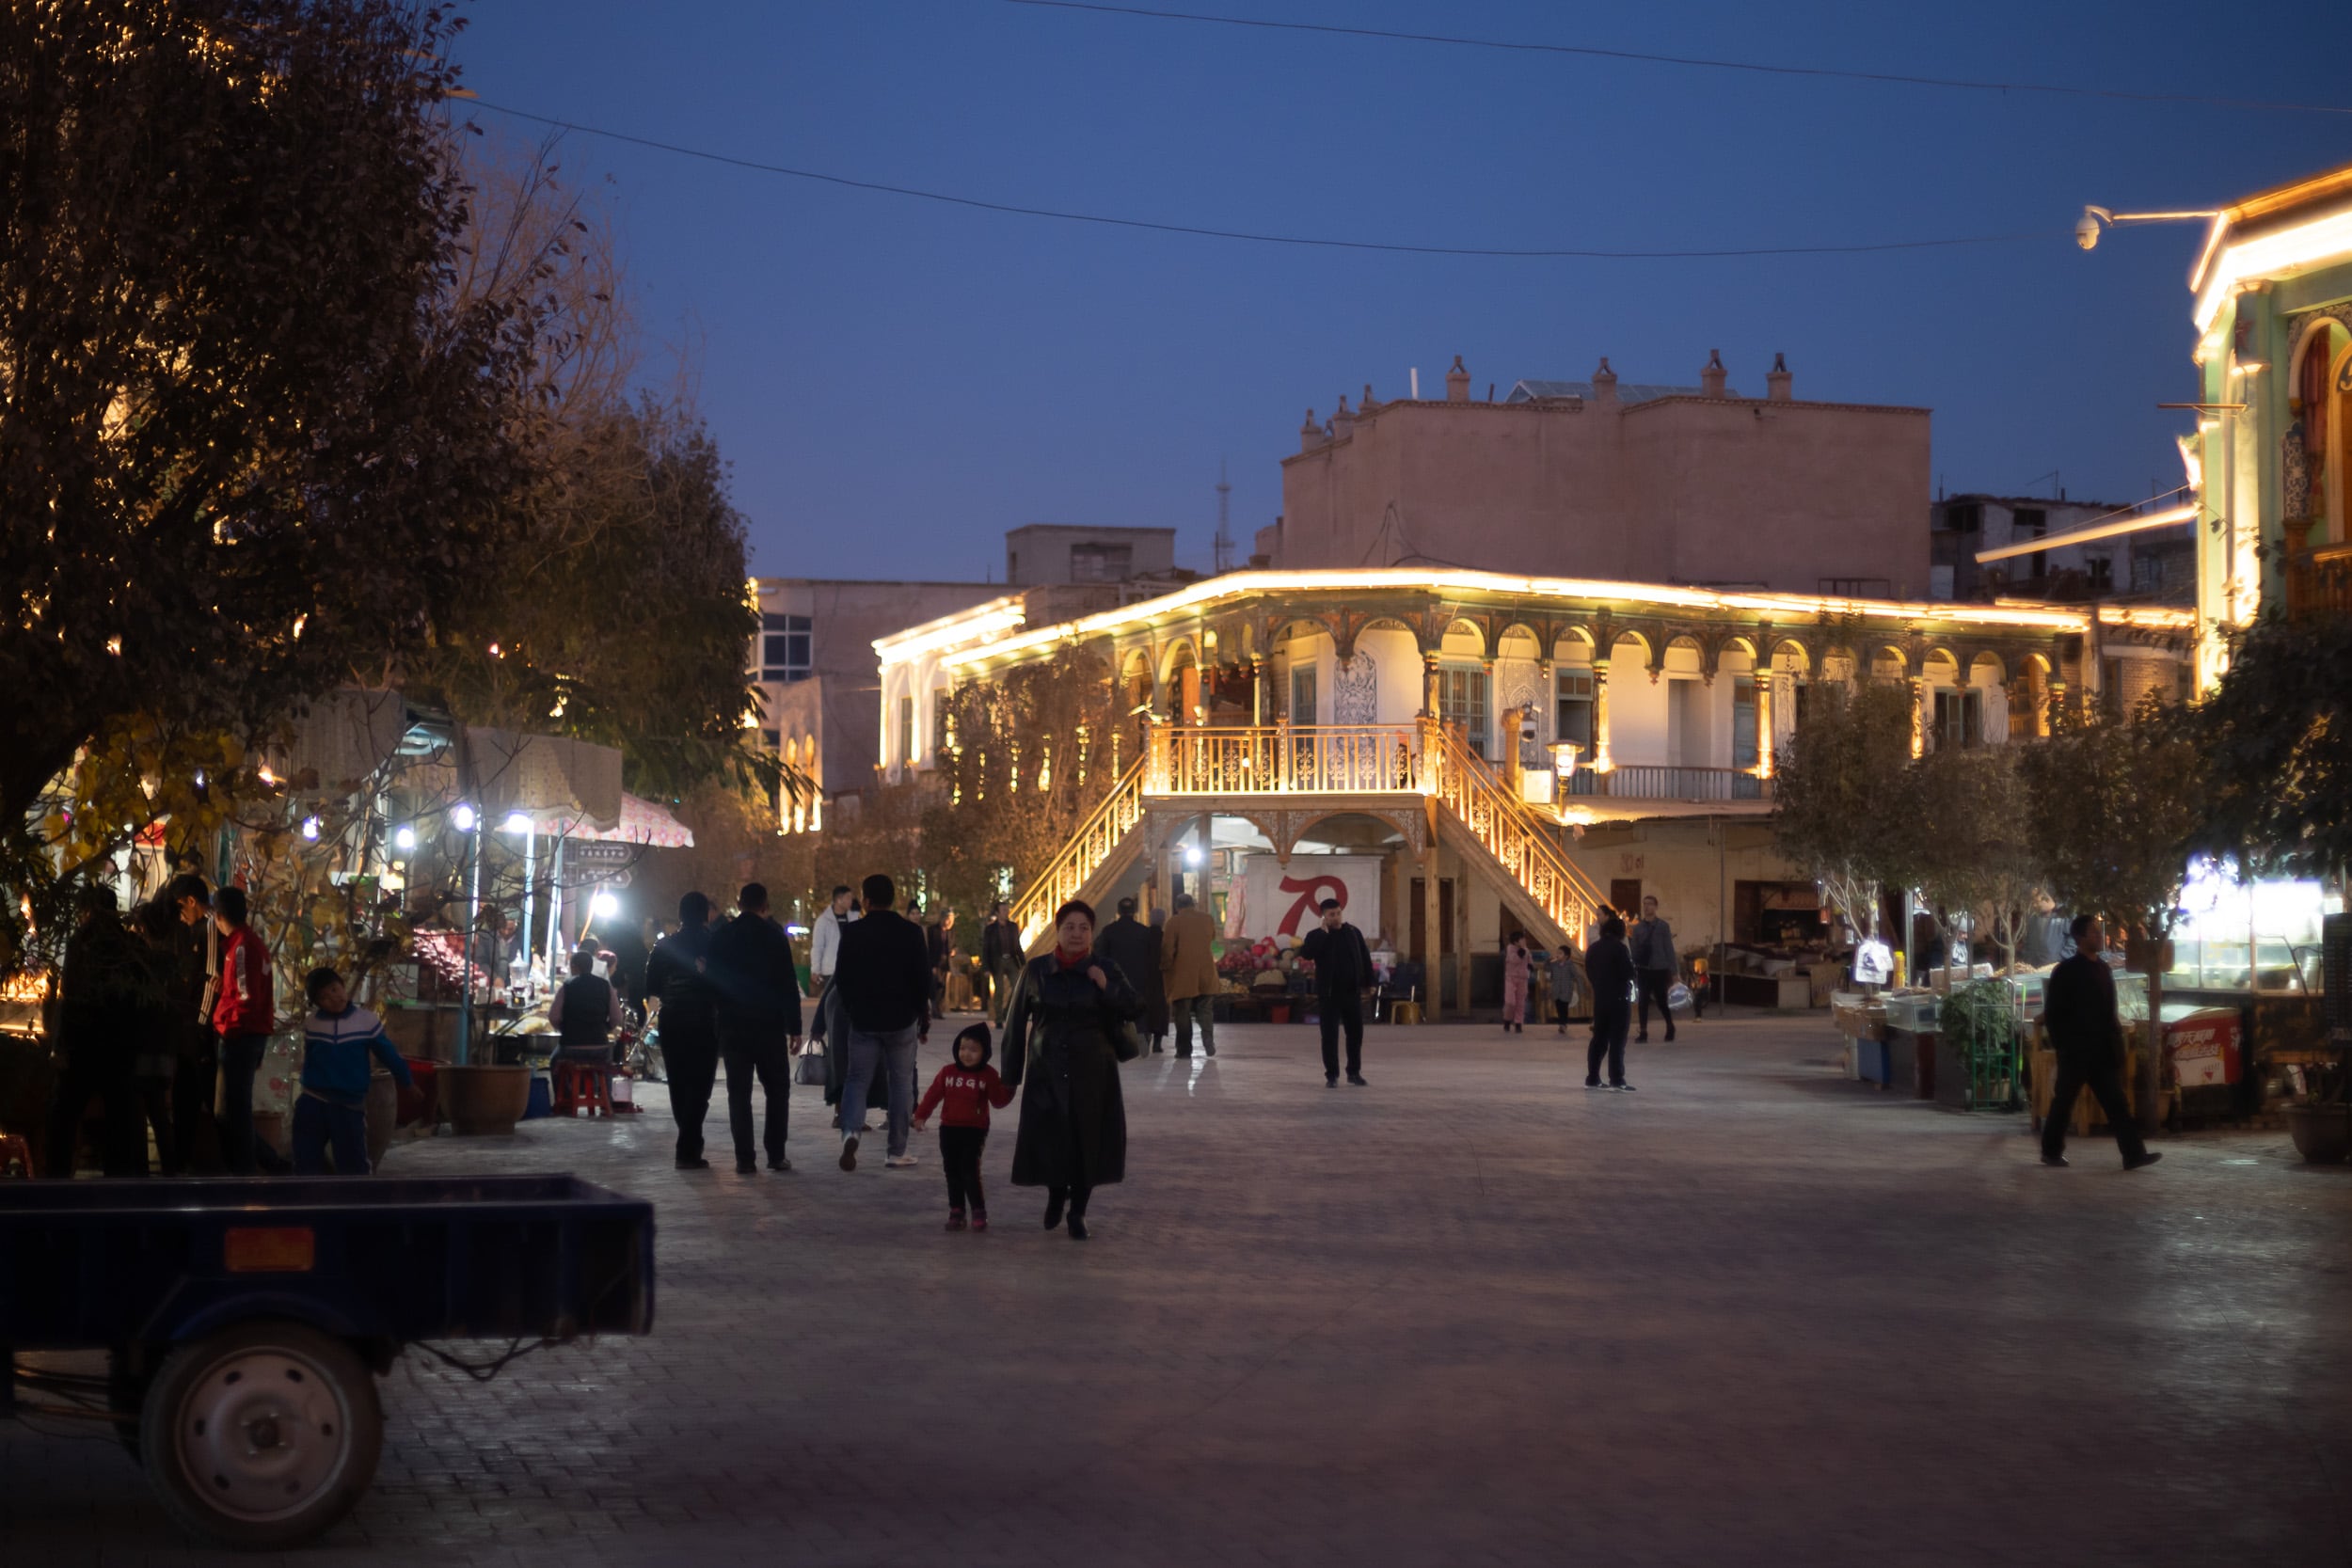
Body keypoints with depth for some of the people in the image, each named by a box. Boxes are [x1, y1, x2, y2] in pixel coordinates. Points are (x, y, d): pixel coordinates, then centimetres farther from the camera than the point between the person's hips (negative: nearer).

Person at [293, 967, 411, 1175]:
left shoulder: (366, 1020, -5)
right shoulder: (311, 1024, 2)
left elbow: (388, 1055, 2)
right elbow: (307, 1061, 15)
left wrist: (408, 1083, 7)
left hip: (350, 1105, -2)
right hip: (312, 1103, 2)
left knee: (352, 1166, 1)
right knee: (307, 1165, 5)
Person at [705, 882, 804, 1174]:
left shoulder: (721, 937, 2)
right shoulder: (774, 935, -5)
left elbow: (713, 982, 5)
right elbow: (788, 984, -6)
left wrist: (715, 1028, 12)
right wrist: (794, 1027, -2)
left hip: (732, 1027, 2)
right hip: (769, 1026, -2)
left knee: (739, 1093, 4)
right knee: (777, 1090, 10)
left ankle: (744, 1159, -1)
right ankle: (776, 1155, 4)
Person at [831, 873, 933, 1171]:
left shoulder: (852, 934, -3)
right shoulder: (911, 933, -5)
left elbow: (842, 979, 2)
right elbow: (923, 979, -4)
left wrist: (849, 1012, 16)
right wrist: (924, 1021, 5)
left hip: (864, 1020, 0)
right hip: (902, 1020, 0)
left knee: (857, 1080, 8)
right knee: (901, 1084, 8)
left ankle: (850, 1131, -18)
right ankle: (897, 1152, 8)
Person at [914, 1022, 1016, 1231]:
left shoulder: (988, 1075, -3)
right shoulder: (948, 1072, 2)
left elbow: (998, 1101, -4)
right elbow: (933, 1095, 3)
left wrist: (1007, 1088, -22)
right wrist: (921, 1115, -2)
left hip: (974, 1132, -3)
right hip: (949, 1129, 4)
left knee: (969, 1171, -11)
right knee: (952, 1172, 7)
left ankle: (979, 1212, 0)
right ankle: (956, 1211, 16)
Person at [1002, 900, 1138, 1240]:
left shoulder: (1104, 970, 1)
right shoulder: (1037, 970, 1)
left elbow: (1135, 1008, -4)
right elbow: (1017, 1022, 4)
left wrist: (1107, 986, -19)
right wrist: (1011, 1073, 3)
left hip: (1091, 1071, 0)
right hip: (1046, 1070, 0)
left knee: (1087, 1139, 2)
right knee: (1046, 1137, -1)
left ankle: (1078, 1211, 19)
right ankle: (1056, 1194, 30)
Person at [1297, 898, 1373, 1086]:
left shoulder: (1353, 933, 5)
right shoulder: (1316, 936, -2)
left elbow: (1365, 958, 10)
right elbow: (1305, 953, -22)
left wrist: (1368, 983, 5)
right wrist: (1323, 932, -18)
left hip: (1352, 992, 3)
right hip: (1328, 993, -3)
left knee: (1356, 1033, 9)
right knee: (1330, 1035, -2)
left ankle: (1354, 1072, 23)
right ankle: (1331, 1075, 5)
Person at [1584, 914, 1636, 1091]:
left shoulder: (1592, 949, 7)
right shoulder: (1620, 948, -13)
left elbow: (1589, 973, 10)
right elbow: (1630, 973, -15)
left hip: (1599, 998, 6)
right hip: (1619, 999, -6)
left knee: (1599, 1039, 12)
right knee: (1617, 1041, -4)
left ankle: (1592, 1078, 14)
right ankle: (1617, 1080, -6)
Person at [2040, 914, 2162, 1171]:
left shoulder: (2103, 969, 13)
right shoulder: (2066, 971, -5)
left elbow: (2108, 1010, 17)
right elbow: (2052, 1013, -6)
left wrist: (2116, 1039, 7)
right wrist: (2061, 1045, -10)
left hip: (2102, 1052, 5)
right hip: (2076, 1051, -5)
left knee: (2115, 1101, -2)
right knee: (2063, 1101, 5)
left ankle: (2133, 1154, -9)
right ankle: (2051, 1151, 19)